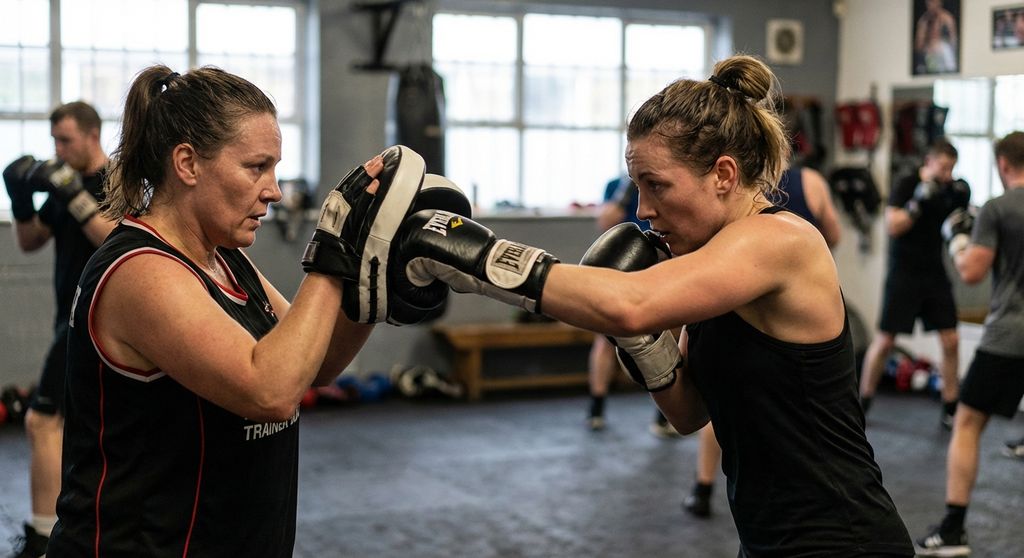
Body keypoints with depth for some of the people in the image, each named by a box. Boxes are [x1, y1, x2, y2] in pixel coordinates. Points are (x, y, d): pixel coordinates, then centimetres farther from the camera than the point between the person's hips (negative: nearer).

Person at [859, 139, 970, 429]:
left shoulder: (951, 189, 4)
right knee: (885, 340, -3)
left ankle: (950, 410, 10)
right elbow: (892, 226, -16)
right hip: (904, 273, -5)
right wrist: (918, 203, -27)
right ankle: (862, 403, 11)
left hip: (935, 274, 5)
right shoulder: (906, 185, -9)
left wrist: (963, 205, -8)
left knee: (951, 341, 0)